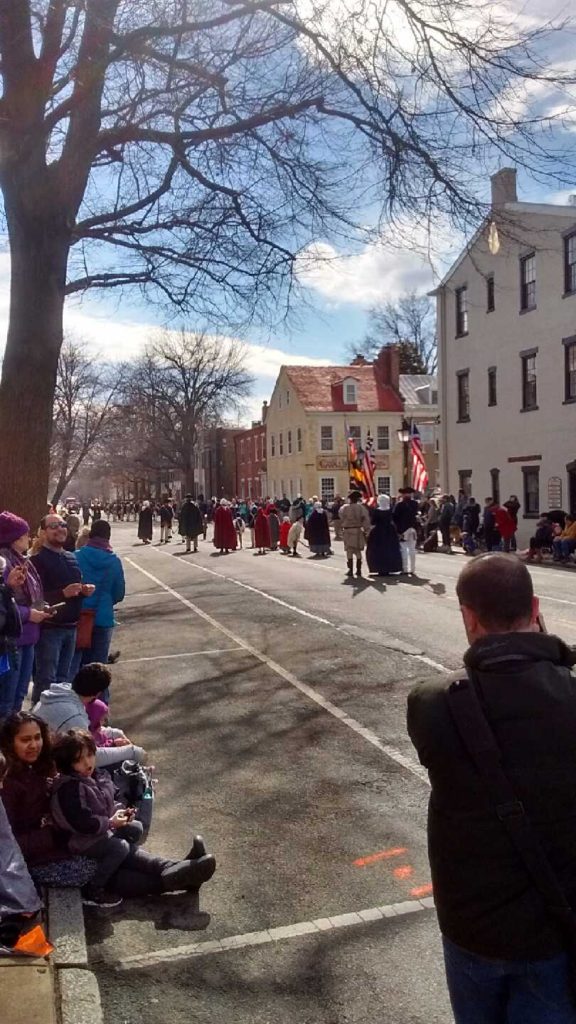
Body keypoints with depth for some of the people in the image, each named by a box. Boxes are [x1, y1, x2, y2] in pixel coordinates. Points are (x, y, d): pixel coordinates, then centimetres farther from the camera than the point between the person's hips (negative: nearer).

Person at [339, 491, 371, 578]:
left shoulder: (344, 508, -8)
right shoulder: (361, 508, -8)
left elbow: (342, 517, 7)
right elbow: (366, 520, -9)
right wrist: (367, 531, -3)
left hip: (347, 531, -1)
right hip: (358, 531, 1)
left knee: (349, 551, 5)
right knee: (358, 551, 12)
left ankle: (350, 570, 1)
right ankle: (358, 570, 13)